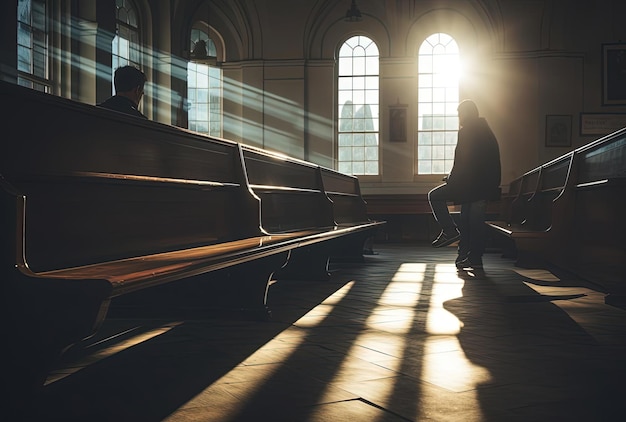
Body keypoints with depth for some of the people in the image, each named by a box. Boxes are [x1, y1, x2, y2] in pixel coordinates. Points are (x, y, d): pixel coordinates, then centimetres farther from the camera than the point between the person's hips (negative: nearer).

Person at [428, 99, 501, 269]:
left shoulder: (466, 132, -9)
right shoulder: (488, 132, 18)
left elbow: (461, 160, -16)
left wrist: (451, 178, -2)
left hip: (469, 184, -9)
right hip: (486, 186, 9)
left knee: (435, 196, 4)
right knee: (475, 221, 11)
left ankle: (450, 231, -3)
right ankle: (475, 258, 12)